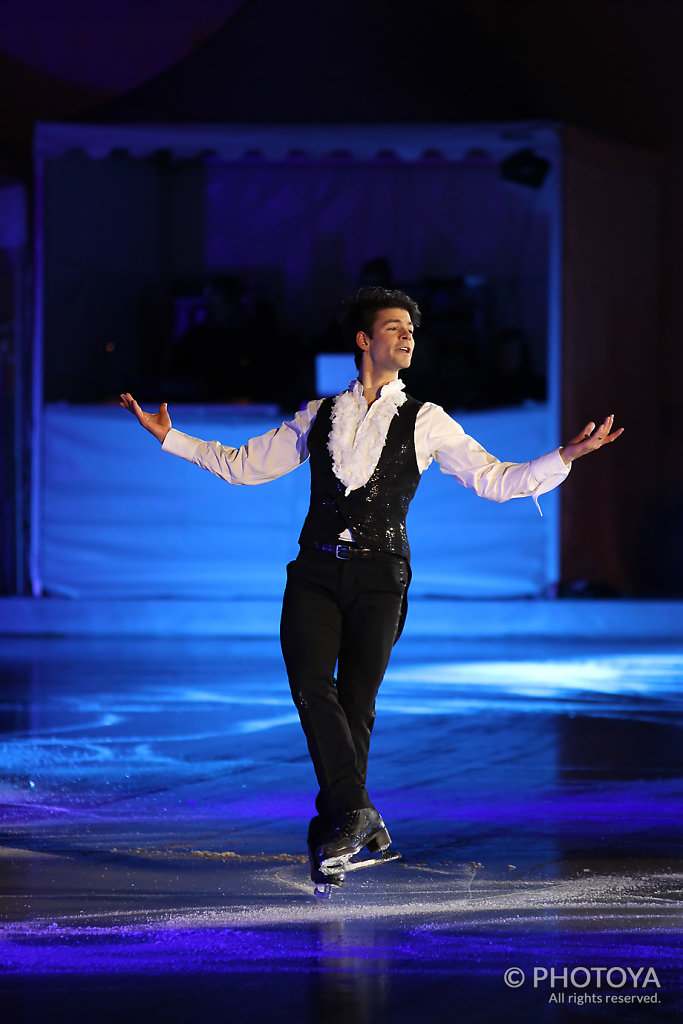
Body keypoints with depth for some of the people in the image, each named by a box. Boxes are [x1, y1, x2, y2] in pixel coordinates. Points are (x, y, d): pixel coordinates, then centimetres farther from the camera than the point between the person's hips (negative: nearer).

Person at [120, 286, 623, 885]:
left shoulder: (424, 422, 8)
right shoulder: (319, 417, 13)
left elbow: (494, 480, 4)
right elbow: (244, 465, 20)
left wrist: (565, 457, -9)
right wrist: (170, 437, 18)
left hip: (379, 577, -1)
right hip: (315, 575, 1)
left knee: (356, 703, -1)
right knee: (311, 686, -17)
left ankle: (333, 830, 11)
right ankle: (358, 816, -13)